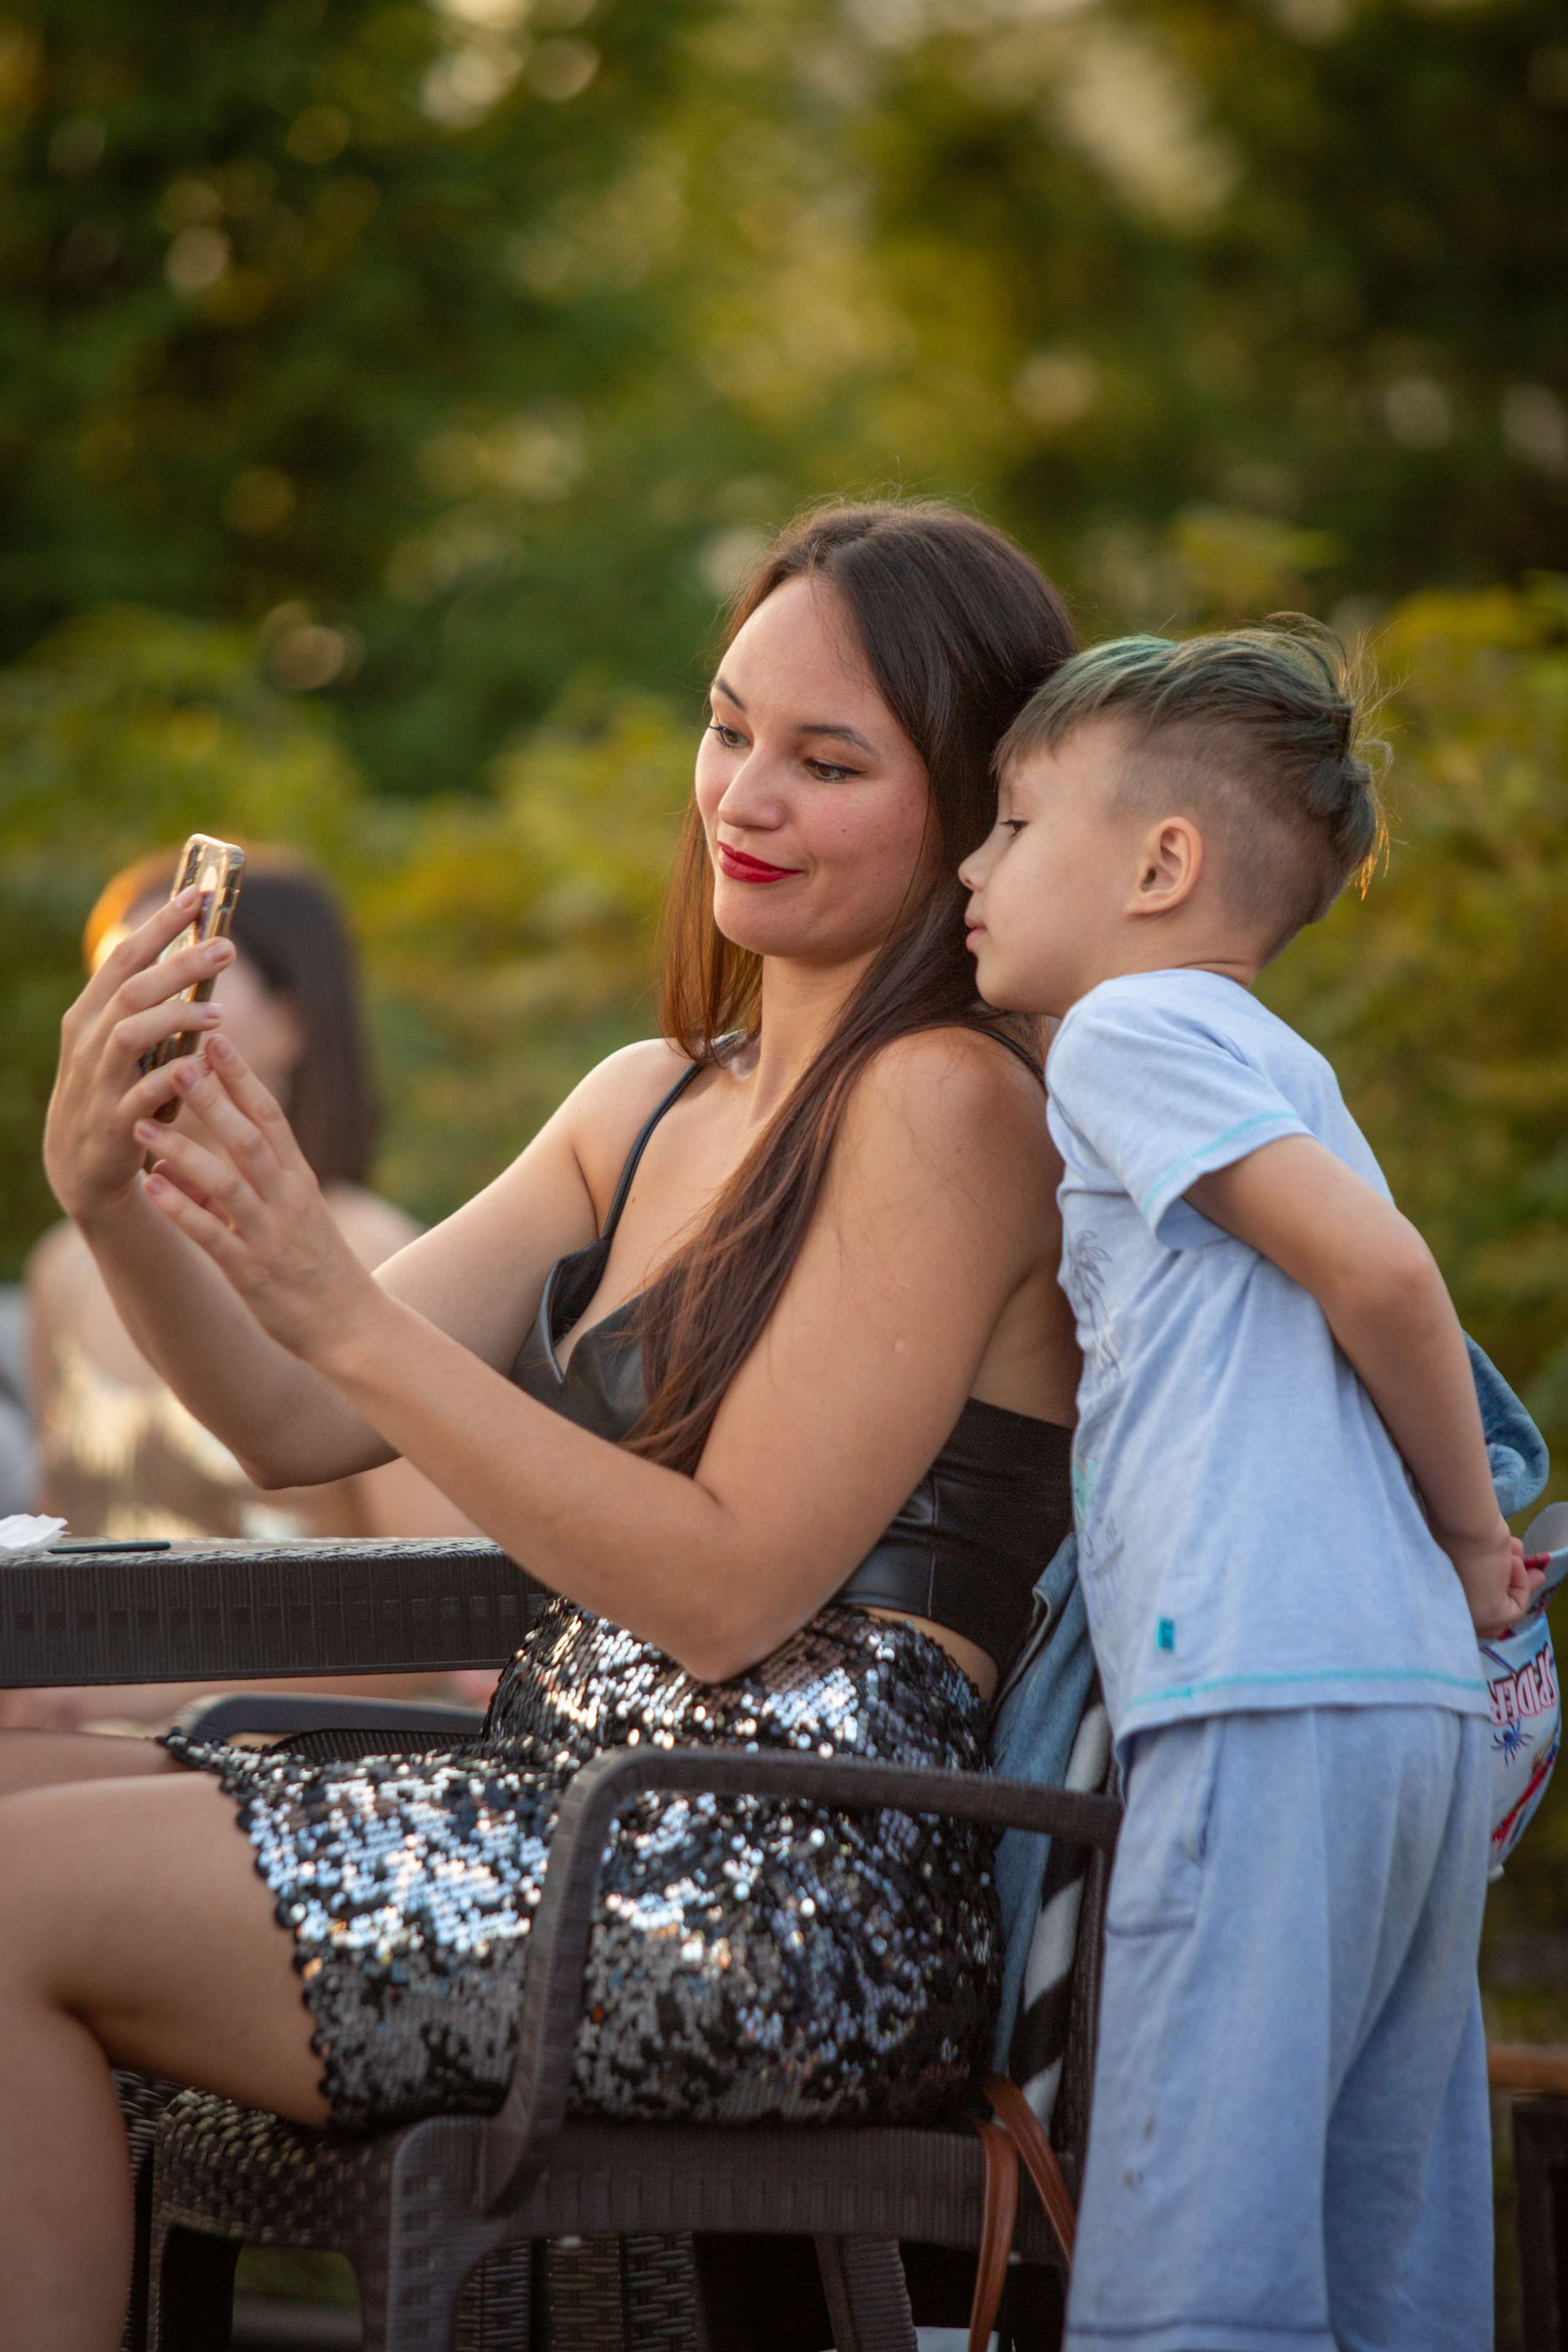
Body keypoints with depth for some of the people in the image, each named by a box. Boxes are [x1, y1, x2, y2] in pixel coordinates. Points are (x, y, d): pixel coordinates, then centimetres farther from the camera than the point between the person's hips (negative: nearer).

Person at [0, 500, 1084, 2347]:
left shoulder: (951, 1104, -8)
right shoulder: (655, 1102, 18)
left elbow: (730, 1590, -14)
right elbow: (300, 1426, 12)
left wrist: (347, 1318, -18)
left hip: (803, 1898, -9)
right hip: (579, 1812, 9)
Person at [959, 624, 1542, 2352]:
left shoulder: (1129, 1028, 0)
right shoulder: (1282, 1067, 26)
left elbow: (1378, 1265, -10)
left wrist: (1469, 1533, 0)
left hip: (1264, 1703, -9)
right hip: (1420, 1693, 9)